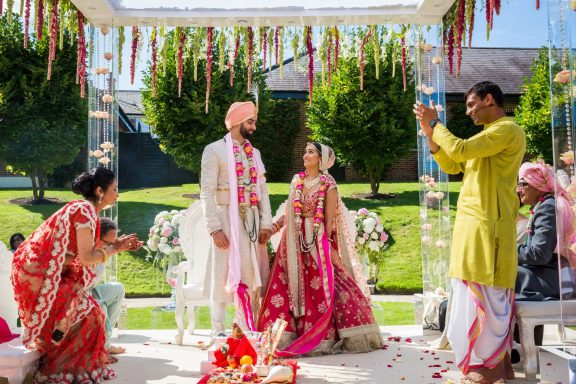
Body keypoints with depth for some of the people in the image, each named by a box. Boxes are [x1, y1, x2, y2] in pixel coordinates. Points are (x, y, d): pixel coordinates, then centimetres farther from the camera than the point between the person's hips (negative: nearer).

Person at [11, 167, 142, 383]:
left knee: (84, 308, 13)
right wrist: (114, 248, -7)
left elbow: (83, 253, 10)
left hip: (46, 273, 9)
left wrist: (117, 246, 8)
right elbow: (86, 258, -20)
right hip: (38, 275, -9)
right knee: (84, 314, -3)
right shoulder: (85, 210, -17)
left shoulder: (83, 208, 12)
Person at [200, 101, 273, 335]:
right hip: (227, 218, -5)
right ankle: (218, 330, 9)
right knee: (223, 275, 0)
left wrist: (266, 222, 3)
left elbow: (262, 189, 13)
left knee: (250, 273, 8)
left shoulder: (254, 153, 16)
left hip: (251, 219, 6)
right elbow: (207, 192, -9)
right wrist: (214, 228, -16)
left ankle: (246, 328, 19)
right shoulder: (215, 150, -2)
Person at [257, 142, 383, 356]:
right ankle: (285, 335, 12)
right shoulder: (297, 180, 11)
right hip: (296, 241, 5)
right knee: (292, 286, 4)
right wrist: (274, 225, 0)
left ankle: (324, 337, 8)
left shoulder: (328, 185, -4)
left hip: (318, 241, -5)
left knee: (322, 288, -4)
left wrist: (327, 247, -8)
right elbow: (289, 212, 14)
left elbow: (329, 219, -6)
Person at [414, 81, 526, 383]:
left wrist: (435, 124, -6)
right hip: (474, 224, 10)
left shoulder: (507, 130, -10)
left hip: (487, 225, -10)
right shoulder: (490, 134, 21)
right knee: (483, 295, 12)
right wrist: (429, 133, 10)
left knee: (485, 293, -5)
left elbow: (459, 150, -20)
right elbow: (452, 166, 19)